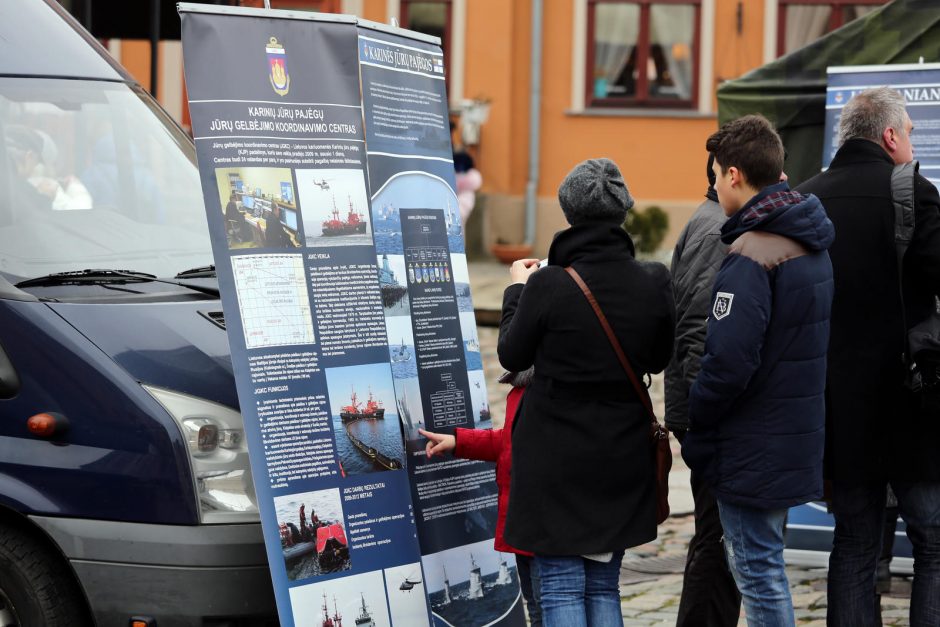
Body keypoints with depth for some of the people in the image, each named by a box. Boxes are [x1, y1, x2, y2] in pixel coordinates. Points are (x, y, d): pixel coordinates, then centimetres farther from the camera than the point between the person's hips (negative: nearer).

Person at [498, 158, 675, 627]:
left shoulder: (548, 286, -19)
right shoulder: (654, 283, -8)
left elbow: (512, 356, -3)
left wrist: (518, 290, 12)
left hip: (556, 459, -4)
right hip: (623, 458, 4)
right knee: (604, 586, 15)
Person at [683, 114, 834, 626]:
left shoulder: (750, 257, -20)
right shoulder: (811, 245, 9)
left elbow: (728, 362, -25)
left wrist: (694, 428, -10)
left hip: (753, 446, -9)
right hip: (798, 440, 9)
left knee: (756, 567, -1)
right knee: (763, 562, 19)